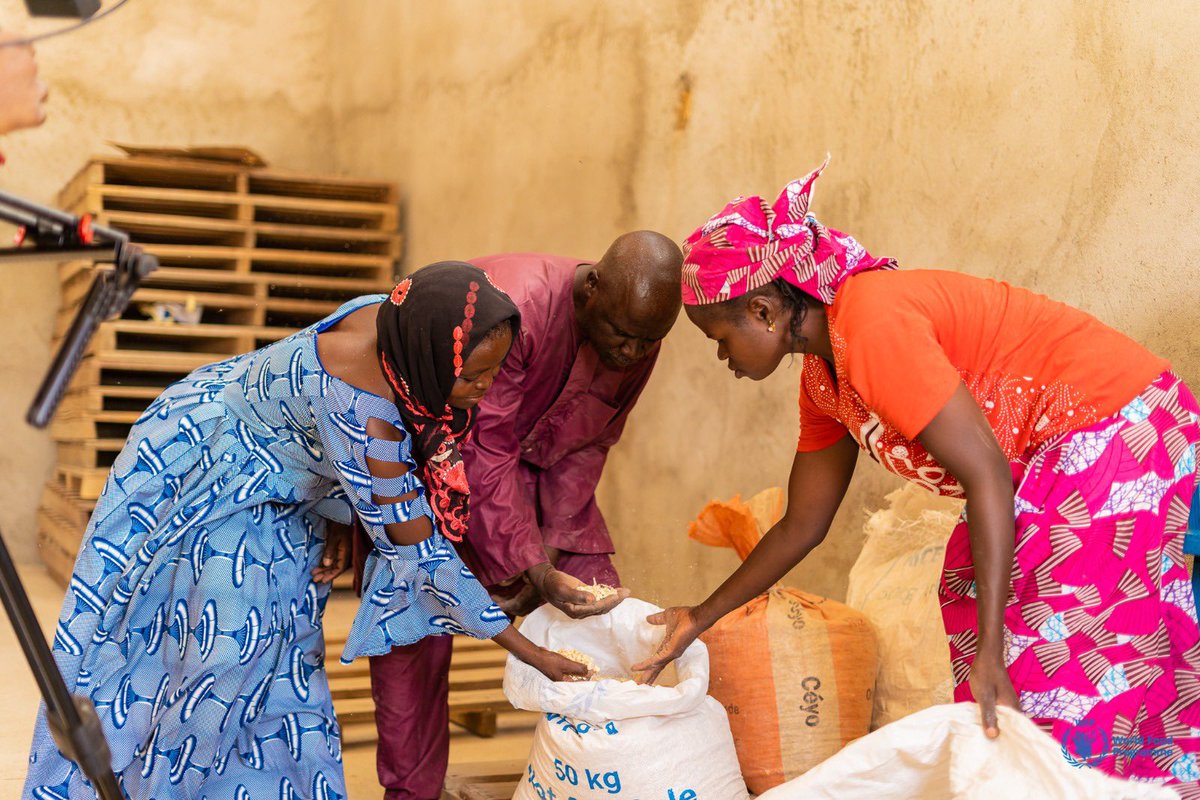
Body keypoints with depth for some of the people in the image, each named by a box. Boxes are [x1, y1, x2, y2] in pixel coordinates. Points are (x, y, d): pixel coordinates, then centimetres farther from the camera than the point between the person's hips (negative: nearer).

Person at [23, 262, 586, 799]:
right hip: (203, 483, -7)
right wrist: (529, 653, -28)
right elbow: (418, 550, -33)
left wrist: (339, 516, -8)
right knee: (221, 644, -3)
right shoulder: (362, 410, -42)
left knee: (279, 645, 7)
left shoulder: (398, 318, -21)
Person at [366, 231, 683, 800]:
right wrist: (534, 569, -34)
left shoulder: (635, 339, -15)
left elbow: (586, 448, -6)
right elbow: (482, 454, -33)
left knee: (602, 611, -2)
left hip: (530, 462, 6)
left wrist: (551, 555, -13)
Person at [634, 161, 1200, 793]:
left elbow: (986, 476, -27)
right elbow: (802, 526, 15)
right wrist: (702, 617, 17)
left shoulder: (872, 326, -25)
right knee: (969, 598, 12)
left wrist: (990, 653, -28)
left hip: (1120, 428, -10)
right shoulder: (822, 375, 7)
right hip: (1057, 452, 10)